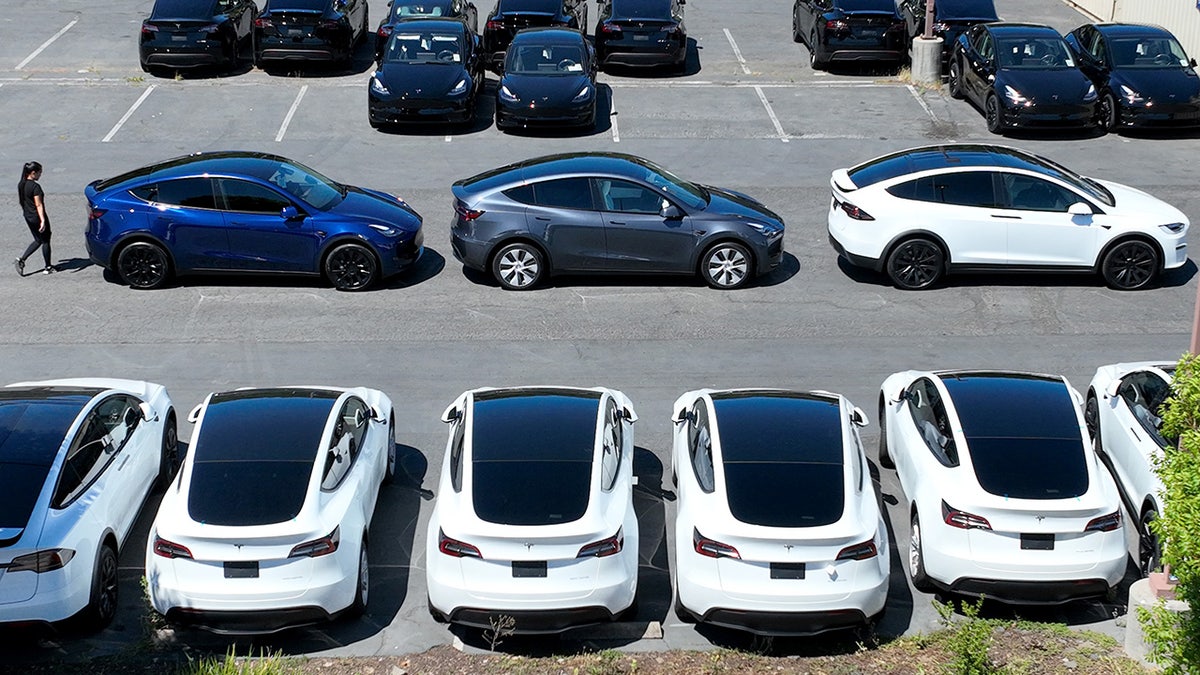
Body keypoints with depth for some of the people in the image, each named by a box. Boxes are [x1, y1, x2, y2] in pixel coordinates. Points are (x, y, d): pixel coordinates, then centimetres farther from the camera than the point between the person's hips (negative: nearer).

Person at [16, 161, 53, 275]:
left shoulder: (21, 185, 3)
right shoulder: (35, 186, -21)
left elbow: (21, 201, 14)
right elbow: (38, 205, -24)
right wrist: (43, 220, -26)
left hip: (28, 217, 8)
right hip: (37, 217, -8)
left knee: (38, 240, 19)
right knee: (45, 241, 8)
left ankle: (21, 260, 5)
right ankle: (48, 267, 16)